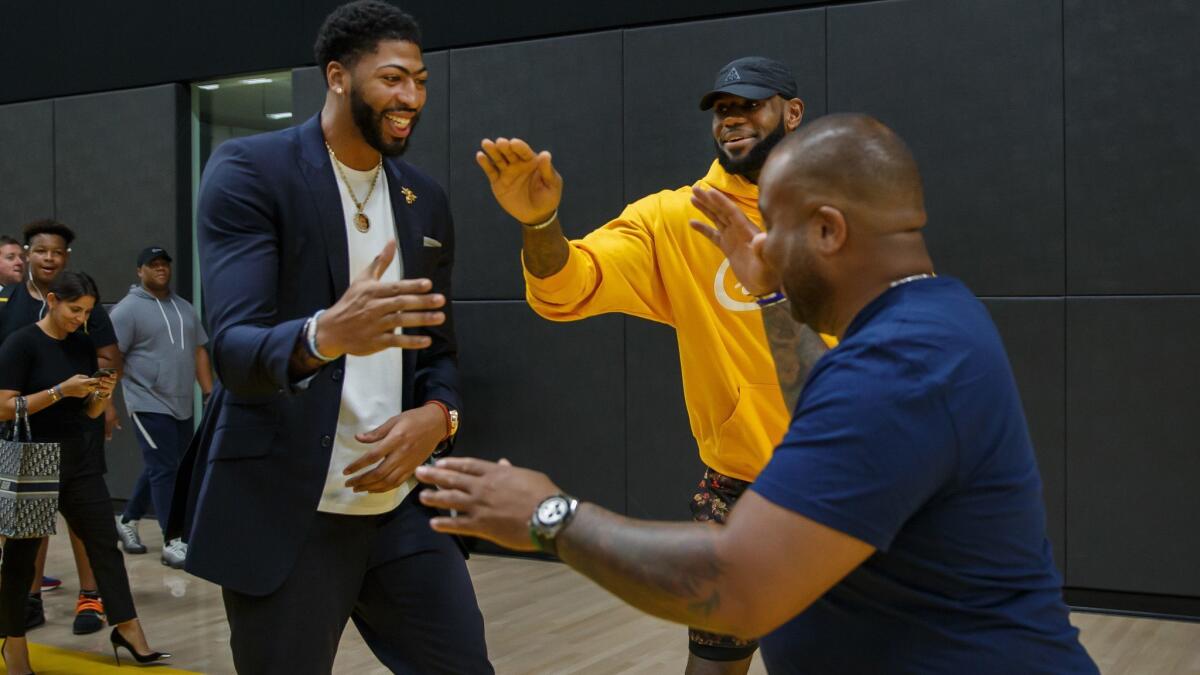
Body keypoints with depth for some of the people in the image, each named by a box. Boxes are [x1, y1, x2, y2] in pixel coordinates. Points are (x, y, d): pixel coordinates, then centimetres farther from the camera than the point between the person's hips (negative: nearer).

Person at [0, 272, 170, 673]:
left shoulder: (83, 346, 8)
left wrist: (103, 395, -7)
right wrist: (60, 390, -23)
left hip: (76, 460, 6)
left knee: (106, 544, 2)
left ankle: (129, 633, 6)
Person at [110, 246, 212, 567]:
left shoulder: (184, 307, 15)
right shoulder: (128, 309, -7)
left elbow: (199, 351, 17)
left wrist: (209, 394, 11)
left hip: (182, 406, 7)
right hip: (150, 405, -7)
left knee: (161, 468, 16)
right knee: (164, 471, -7)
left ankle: (128, 520, 35)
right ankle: (172, 543, -3)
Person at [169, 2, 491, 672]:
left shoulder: (427, 200, 10)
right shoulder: (249, 170, -8)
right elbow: (234, 348, -18)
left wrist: (436, 417, -8)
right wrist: (325, 334, -40)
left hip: (402, 505, 5)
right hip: (284, 512, -5)